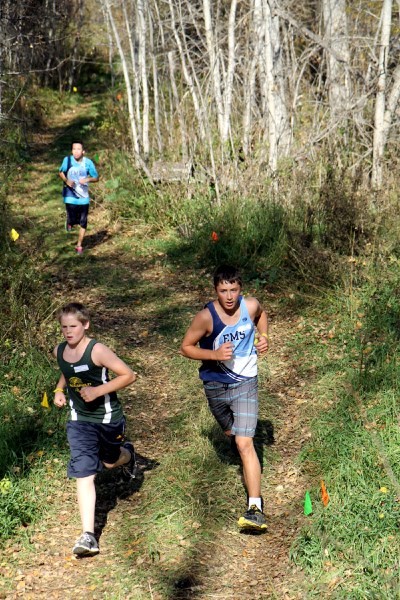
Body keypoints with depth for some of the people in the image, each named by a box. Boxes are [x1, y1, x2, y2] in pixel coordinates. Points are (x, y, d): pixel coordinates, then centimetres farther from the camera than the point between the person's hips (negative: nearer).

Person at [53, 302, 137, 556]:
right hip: (80, 421, 3)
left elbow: (128, 375, -20)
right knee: (84, 474, -9)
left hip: (108, 418, -3)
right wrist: (59, 390, 4)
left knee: (110, 461, 21)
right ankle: (88, 535, -12)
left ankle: (128, 453, 60)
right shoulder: (59, 351, -2)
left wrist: (98, 390, -25)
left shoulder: (97, 351, -21)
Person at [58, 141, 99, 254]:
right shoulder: (67, 160, -8)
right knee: (73, 221, -9)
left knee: (83, 223, 5)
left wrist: (87, 179, -19)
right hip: (70, 197, -1)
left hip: (83, 198, 1)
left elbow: (96, 178, 2)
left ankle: (79, 245, 22)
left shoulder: (88, 162, -7)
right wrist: (66, 180, -10)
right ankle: (69, 222, 29)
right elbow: (61, 172, 10)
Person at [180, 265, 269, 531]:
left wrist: (264, 336, -5)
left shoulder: (251, 306, -14)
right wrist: (214, 354, -26)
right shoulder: (206, 317, -21)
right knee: (231, 432, 26)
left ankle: (256, 508, -19)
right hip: (215, 385, 1)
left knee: (245, 443, -15)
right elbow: (186, 347, -11)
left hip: (245, 383, -1)